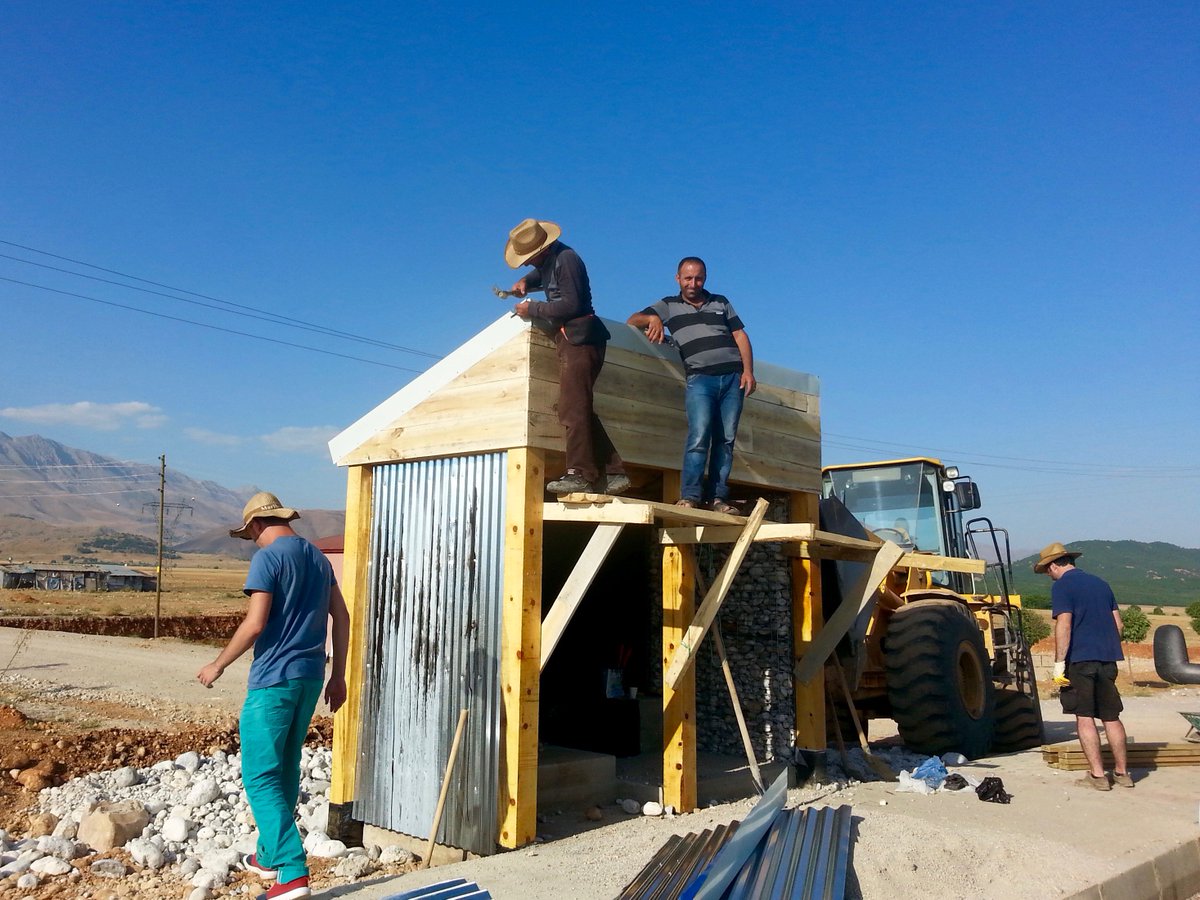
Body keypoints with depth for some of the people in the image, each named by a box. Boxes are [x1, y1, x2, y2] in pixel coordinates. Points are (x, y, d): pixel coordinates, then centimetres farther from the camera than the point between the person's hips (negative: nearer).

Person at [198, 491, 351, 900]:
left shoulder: (267, 558, -11)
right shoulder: (318, 558, 12)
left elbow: (255, 623, -18)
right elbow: (342, 618, 12)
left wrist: (218, 665, -5)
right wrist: (338, 675, 18)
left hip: (273, 679, -8)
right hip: (311, 677, 8)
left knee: (261, 776, -2)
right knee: (286, 768, 20)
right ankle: (270, 854, 34)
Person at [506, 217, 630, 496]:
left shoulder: (566, 259, -14)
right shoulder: (549, 259, 15)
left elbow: (571, 305, -20)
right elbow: (542, 274, 38)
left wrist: (533, 309, -11)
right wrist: (526, 282, 16)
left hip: (580, 340, -11)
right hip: (570, 340, 11)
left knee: (572, 409, -15)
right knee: (580, 410, 9)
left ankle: (580, 474, -17)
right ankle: (612, 472, 9)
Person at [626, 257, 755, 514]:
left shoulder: (721, 302, 22)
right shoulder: (669, 306, 16)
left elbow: (740, 336, 16)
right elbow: (632, 320, 9)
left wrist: (748, 371, 3)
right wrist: (652, 319, -13)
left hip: (733, 377, 3)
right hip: (700, 379, -3)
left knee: (726, 439, -3)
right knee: (699, 435, -19)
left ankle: (717, 497, -2)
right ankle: (690, 496, -20)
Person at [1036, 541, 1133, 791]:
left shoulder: (1062, 586, -6)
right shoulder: (1100, 583, 16)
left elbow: (1064, 625, -16)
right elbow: (1118, 623, 17)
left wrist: (1059, 662, -14)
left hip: (1080, 659, -6)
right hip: (1108, 658, 7)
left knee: (1085, 717, 0)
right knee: (1111, 717, 13)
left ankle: (1097, 775, -1)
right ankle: (1122, 772, 19)